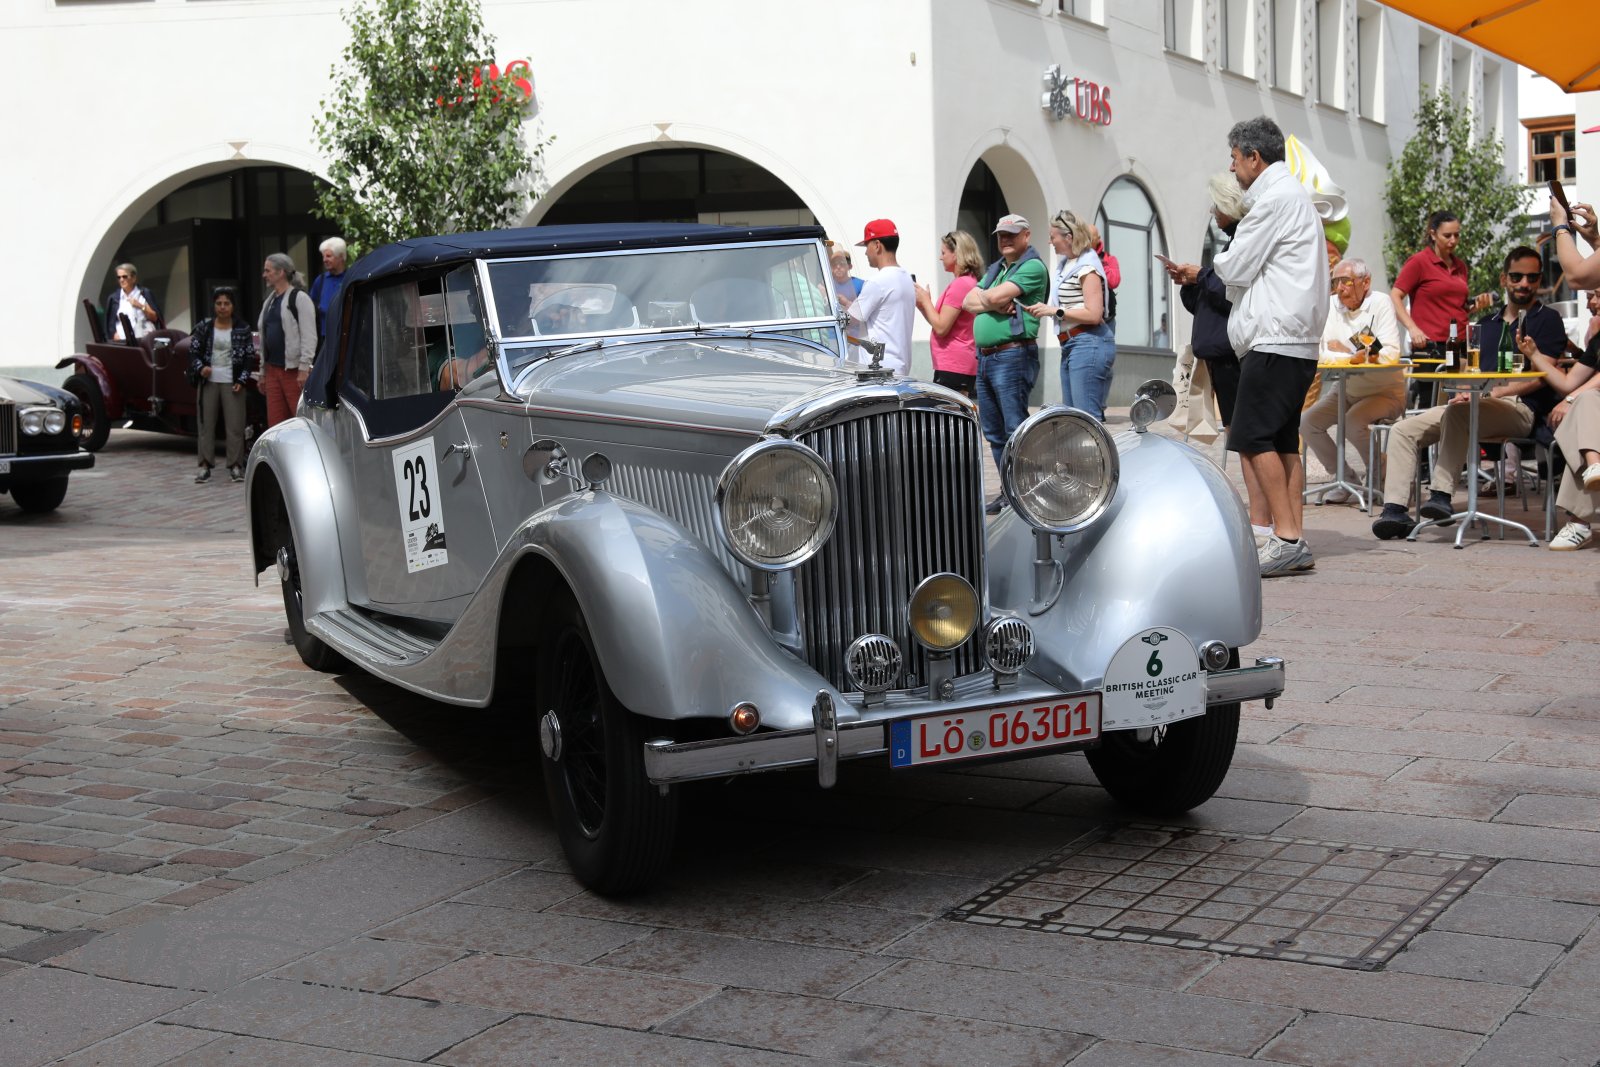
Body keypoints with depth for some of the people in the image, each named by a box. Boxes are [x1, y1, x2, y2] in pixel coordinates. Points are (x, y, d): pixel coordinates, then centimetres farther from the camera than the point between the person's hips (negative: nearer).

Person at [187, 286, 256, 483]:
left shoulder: (243, 329, 3)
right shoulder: (204, 327, 5)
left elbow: (250, 356, 4)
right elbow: (193, 351, 7)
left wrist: (241, 380, -5)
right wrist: (200, 367, -13)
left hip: (232, 383, -1)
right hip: (208, 381, 1)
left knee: (235, 426, -3)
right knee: (206, 424, 2)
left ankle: (235, 466, 3)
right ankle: (205, 466, 6)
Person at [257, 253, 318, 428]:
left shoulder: (299, 298, -6)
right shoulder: (269, 301, 19)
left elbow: (309, 336, -12)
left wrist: (304, 369, -18)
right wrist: (263, 372, 22)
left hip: (293, 370, -8)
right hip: (273, 370, 8)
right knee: (275, 423, 6)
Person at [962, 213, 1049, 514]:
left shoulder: (1033, 267, -6)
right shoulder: (994, 269, 22)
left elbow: (996, 296, -17)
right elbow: (968, 301, 10)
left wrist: (984, 296, 4)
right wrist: (997, 304, -7)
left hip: (1013, 356, -9)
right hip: (984, 357, 9)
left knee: (1016, 430, -10)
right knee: (993, 432, 12)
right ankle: (1008, 491, 19)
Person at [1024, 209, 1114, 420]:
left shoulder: (1087, 266, -12)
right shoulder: (1066, 264, 17)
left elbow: (1094, 315, -19)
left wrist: (1055, 311, -14)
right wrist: (1045, 308, 4)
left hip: (1088, 344, -10)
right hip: (1070, 345, 10)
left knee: (1088, 418, -12)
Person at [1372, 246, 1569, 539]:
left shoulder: (1547, 320, 5)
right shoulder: (1488, 323, 25)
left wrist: (1496, 392, -18)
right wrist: (1464, 392, -1)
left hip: (1521, 408, -7)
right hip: (1477, 404, 7)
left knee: (1457, 412, -38)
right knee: (1402, 430, -11)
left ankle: (1441, 494, -41)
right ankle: (1395, 509, -23)